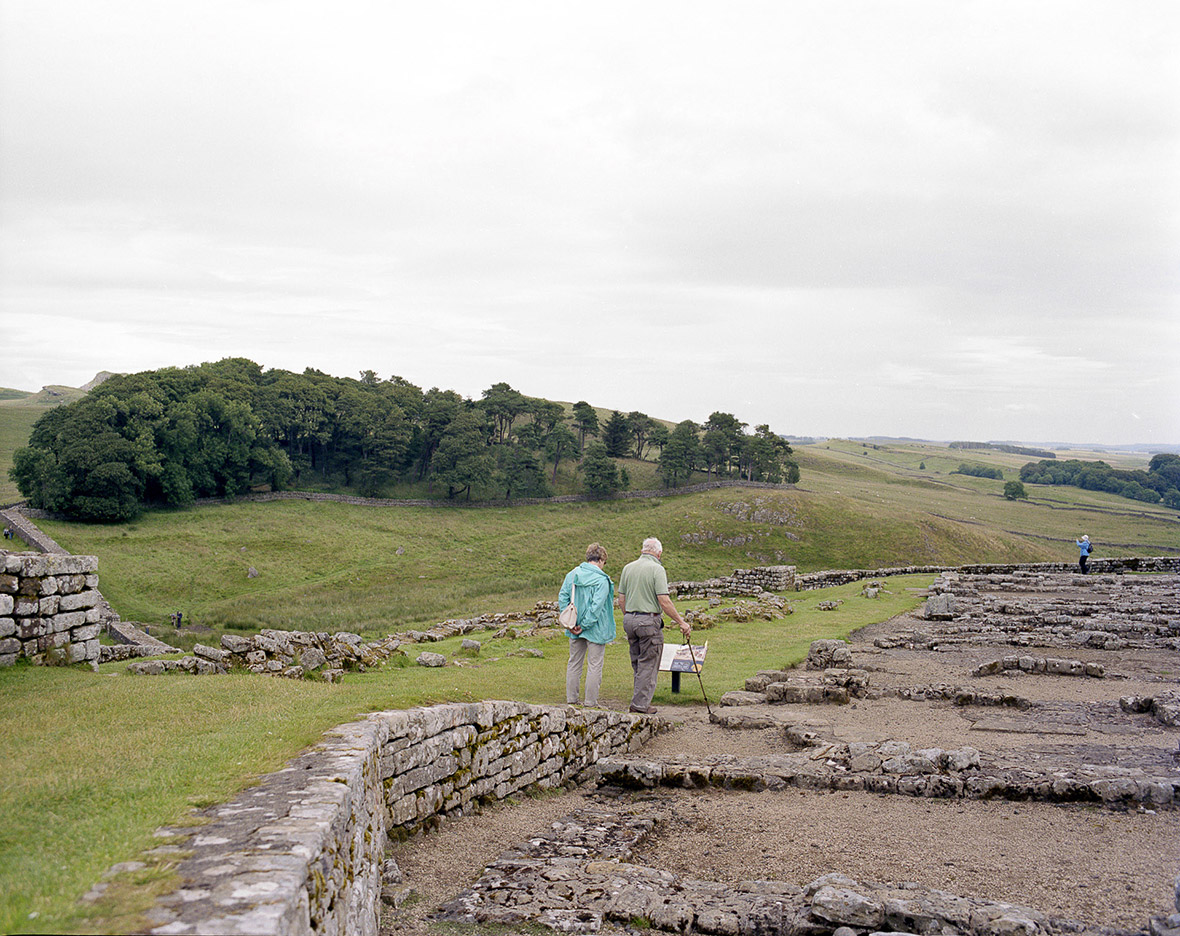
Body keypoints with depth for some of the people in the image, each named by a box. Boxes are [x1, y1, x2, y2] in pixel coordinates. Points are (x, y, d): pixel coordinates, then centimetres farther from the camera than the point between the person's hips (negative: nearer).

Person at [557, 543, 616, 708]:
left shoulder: (572, 575, 3)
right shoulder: (601, 580, -15)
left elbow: (562, 598, -1)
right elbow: (596, 606, -21)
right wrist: (584, 625, -15)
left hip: (575, 629, 6)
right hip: (596, 629, -5)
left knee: (574, 663, 17)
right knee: (594, 666, 4)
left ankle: (571, 699, 23)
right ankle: (591, 702, 8)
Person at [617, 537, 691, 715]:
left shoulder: (628, 568, 8)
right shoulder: (657, 569, -10)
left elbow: (621, 600, 11)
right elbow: (664, 601, -16)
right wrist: (682, 622, -10)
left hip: (630, 620, 6)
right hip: (649, 620, -6)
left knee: (638, 663, 16)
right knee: (648, 665, 2)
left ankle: (640, 701, 20)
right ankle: (641, 704, 3)